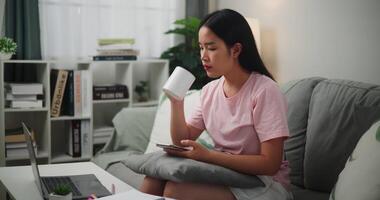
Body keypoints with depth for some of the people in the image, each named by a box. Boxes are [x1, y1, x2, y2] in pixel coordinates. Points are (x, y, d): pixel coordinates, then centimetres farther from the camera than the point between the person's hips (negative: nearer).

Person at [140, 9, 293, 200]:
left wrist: (207, 155, -25)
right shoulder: (209, 90, 4)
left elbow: (270, 164, -19)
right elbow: (183, 141, 8)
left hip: (263, 183, -5)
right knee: (154, 179, -17)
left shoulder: (264, 91, -17)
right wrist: (176, 103, -7)